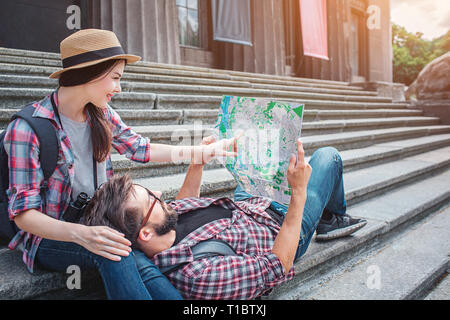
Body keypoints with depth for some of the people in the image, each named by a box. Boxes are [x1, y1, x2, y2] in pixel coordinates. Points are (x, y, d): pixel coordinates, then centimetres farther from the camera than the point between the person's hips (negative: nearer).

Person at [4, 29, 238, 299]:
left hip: (94, 224, 5)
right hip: (50, 238, -5)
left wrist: (209, 150, 12)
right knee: (115, 252, -36)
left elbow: (143, 149, 13)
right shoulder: (28, 128, -17)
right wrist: (80, 234, -37)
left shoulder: (102, 116, 3)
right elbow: (24, 213, -18)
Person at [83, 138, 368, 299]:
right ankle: (333, 219, 38)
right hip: (281, 232, -7)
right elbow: (277, 267, -36)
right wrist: (298, 191, -39)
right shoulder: (198, 275, -46)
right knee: (328, 156, 4)